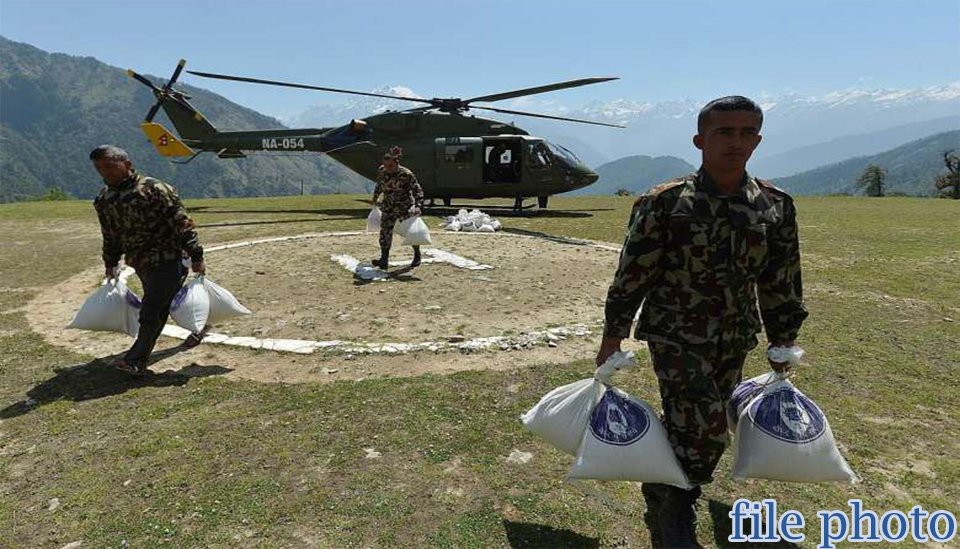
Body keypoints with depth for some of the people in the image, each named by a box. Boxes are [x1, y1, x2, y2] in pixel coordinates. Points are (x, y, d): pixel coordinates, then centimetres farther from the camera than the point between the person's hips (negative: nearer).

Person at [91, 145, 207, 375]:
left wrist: (196, 256, -17)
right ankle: (198, 328, 39)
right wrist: (111, 263, 26)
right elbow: (110, 235, 22)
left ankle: (136, 360, 1)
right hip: (140, 263, 8)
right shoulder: (103, 199, 8)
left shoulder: (153, 189, -15)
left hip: (167, 260, -7)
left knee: (151, 312, -7)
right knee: (165, 303, 17)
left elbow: (182, 223, -16)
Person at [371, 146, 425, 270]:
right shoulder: (382, 171, -3)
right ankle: (384, 260, -4)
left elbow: (417, 190, -16)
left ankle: (417, 255, 31)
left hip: (405, 208, -4)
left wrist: (417, 206, -27)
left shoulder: (406, 174, -19)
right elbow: (379, 185, 16)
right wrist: (375, 198, 27)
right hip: (388, 208, 5)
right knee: (385, 232, -5)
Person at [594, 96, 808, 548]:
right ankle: (669, 510, 14)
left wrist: (782, 346, 12)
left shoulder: (776, 206, 0)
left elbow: (781, 284, 9)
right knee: (705, 428, -12)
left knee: (699, 429, 13)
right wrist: (612, 336, -4)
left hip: (734, 342, 5)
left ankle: (671, 505, 37)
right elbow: (632, 275, -7)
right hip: (674, 336, -4)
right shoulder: (663, 203, -11)